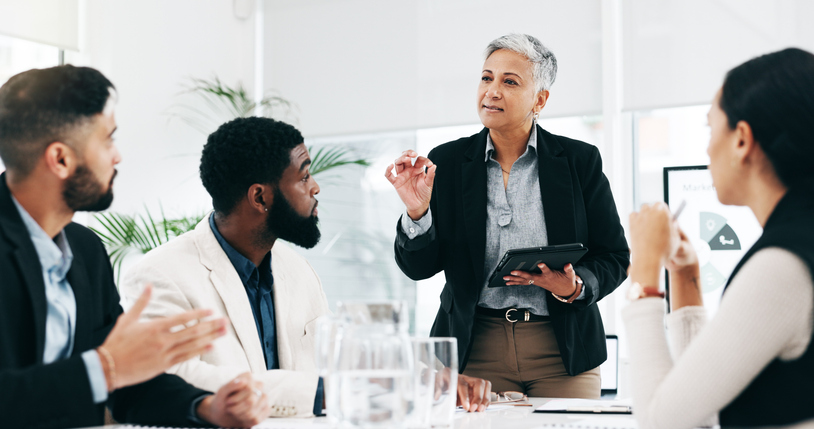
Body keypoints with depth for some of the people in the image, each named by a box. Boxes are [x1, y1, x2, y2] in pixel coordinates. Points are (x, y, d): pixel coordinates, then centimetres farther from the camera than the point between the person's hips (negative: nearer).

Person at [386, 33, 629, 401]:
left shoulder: (579, 160, 0)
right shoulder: (447, 162, 2)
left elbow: (615, 257, 3)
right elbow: (418, 268, 0)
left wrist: (574, 287, -16)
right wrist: (417, 211, -18)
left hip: (562, 354, 0)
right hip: (474, 353, 0)